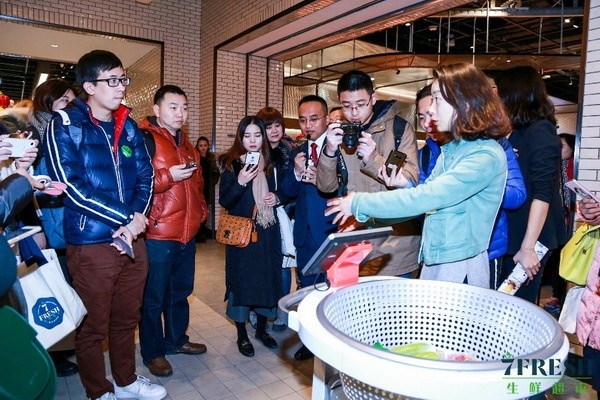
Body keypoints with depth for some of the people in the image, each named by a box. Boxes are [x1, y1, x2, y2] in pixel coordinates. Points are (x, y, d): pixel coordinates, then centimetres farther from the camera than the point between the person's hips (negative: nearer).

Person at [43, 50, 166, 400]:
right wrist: (124, 218, -15)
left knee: (126, 319, 18)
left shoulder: (128, 125, 10)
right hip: (90, 243, -5)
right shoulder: (64, 125, -6)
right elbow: (71, 186, -15)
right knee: (93, 326, 10)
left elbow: (145, 176, 6)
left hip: (133, 239, 5)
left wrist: (137, 217, -11)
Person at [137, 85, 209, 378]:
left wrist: (201, 211, 16)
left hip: (187, 232, 8)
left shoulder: (185, 142, 16)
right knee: (154, 297, 7)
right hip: (158, 235, -8)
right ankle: (152, 352, 24)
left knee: (181, 291, 20)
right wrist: (168, 176, -25)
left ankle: (176, 339, 37)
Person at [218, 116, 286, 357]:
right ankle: (242, 335, 23)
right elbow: (224, 201, -9)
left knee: (267, 278, 11)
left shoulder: (272, 163, 6)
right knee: (241, 280, 4)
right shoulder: (231, 164, -5)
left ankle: (262, 329, 31)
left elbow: (284, 191, 16)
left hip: (268, 232, 4)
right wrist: (240, 182, -25)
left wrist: (277, 197, -6)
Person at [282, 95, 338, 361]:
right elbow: (288, 191, 4)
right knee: (307, 288, 18)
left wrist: (321, 180, -28)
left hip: (332, 231, -6)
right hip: (305, 233, 7)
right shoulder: (298, 152, 11)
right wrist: (296, 172, -14)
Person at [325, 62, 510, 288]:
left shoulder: (486, 155, -18)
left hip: (461, 268, -7)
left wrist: (359, 202, -20)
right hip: (432, 261, 7)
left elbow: (425, 198, -26)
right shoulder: (451, 150, 9)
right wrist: (405, 186, -9)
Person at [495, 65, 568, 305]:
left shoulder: (540, 132, -11)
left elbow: (542, 194, -19)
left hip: (529, 239, -8)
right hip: (513, 235, 8)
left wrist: (528, 247, -23)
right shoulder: (520, 132, 13)